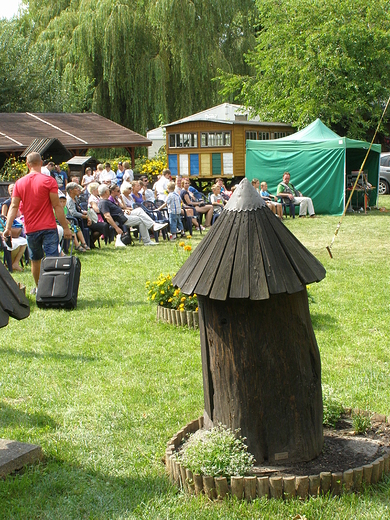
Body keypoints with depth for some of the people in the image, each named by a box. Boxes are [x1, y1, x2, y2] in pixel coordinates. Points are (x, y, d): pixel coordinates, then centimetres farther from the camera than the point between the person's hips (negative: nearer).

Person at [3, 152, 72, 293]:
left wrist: (8, 227, 0)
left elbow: (14, 206, 0)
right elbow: (57, 206, -9)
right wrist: (65, 227, -6)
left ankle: (38, 288, 30)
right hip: (49, 228, -3)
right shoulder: (48, 181, -6)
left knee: (35, 260, 18)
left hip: (30, 229, 3)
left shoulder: (19, 183, 4)